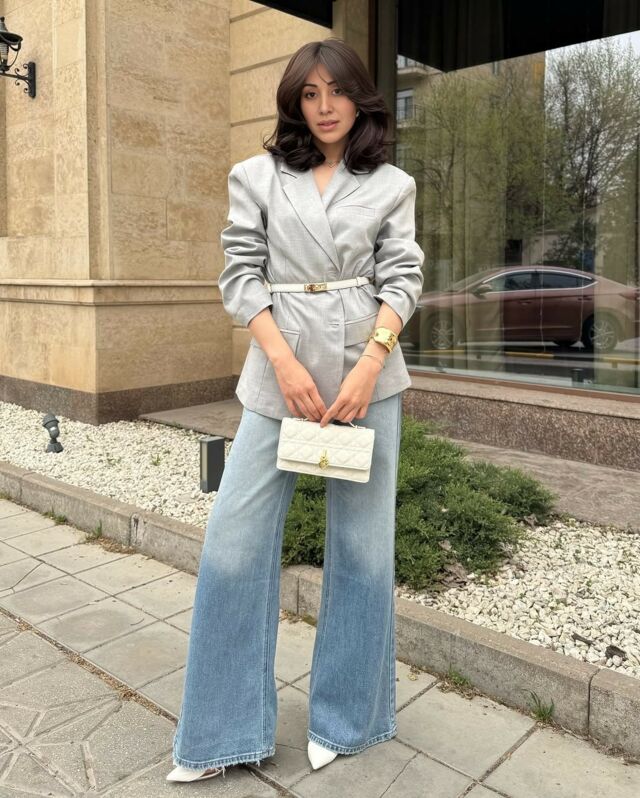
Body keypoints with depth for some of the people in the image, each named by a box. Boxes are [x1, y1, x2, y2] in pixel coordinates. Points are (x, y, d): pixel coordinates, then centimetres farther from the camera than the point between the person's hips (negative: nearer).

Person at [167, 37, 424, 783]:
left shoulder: (392, 184, 10)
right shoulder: (257, 176, 9)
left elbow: (402, 278, 2)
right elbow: (240, 275, 2)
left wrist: (369, 365, -13)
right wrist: (286, 363, -11)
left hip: (368, 372, 1)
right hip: (280, 372, 0)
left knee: (363, 543, 5)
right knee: (234, 541, -3)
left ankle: (342, 719, 25)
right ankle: (222, 732, 15)